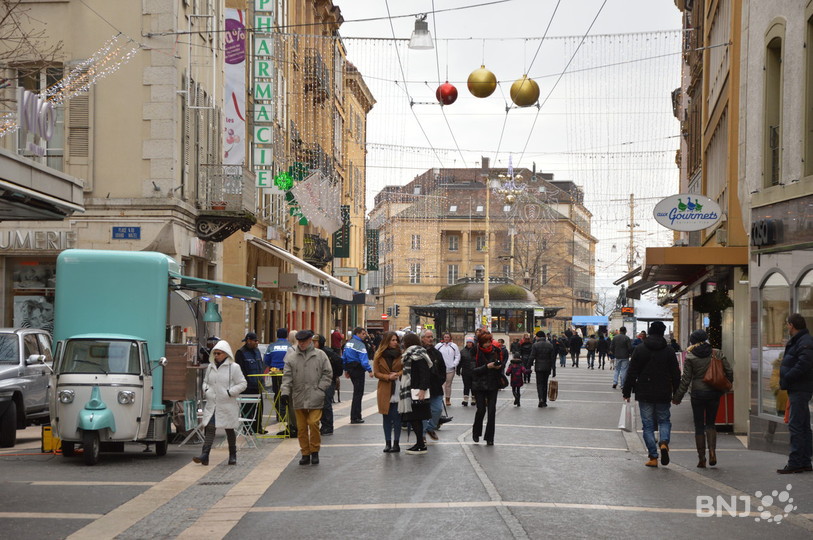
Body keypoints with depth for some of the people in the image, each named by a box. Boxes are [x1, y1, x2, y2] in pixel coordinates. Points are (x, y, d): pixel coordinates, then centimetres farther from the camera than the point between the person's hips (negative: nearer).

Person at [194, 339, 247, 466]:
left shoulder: (233, 367, -5)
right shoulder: (210, 367, 10)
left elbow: (242, 384, -4)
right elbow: (205, 381, 23)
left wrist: (230, 392, -15)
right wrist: (206, 390, 1)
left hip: (228, 405, -3)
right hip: (211, 404, 3)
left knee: (229, 430, 9)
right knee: (209, 428, -9)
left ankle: (233, 456, 22)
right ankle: (204, 456, -15)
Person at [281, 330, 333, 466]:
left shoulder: (320, 355, 4)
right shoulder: (291, 356, 7)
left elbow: (328, 373, 6)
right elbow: (287, 376, 4)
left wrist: (320, 389, -4)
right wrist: (285, 392, -8)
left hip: (315, 398, -2)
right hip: (298, 398, 2)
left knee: (313, 423, -11)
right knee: (301, 427, 5)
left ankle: (315, 451, 7)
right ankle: (305, 453, 15)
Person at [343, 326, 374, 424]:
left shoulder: (348, 343, 11)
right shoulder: (360, 345, -16)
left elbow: (344, 358, 16)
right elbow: (364, 360, -23)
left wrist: (346, 370, 23)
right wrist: (370, 370, -21)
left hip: (350, 368, 9)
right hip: (358, 370, -9)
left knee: (357, 392, 19)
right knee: (358, 393, -3)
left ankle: (357, 415, 22)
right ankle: (355, 418, -3)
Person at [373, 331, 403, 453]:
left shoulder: (401, 354, 0)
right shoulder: (379, 355, 3)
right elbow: (376, 373, 2)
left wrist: (398, 374, -14)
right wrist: (388, 377, -13)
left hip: (398, 389, -1)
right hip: (385, 389, 2)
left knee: (397, 417, -2)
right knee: (387, 417, 7)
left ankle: (396, 443, 3)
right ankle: (387, 443, 13)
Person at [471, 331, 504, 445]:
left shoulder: (496, 351, 2)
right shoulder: (476, 352, -8)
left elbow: (500, 365, 13)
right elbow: (474, 370, -11)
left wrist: (498, 366, -9)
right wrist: (487, 366, -21)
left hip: (492, 385, 2)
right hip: (479, 385, -2)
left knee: (492, 411, -3)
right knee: (481, 409, -5)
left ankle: (489, 438, 5)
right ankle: (476, 433, 21)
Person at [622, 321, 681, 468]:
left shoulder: (640, 350, -3)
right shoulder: (669, 351, 0)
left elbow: (632, 373, -3)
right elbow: (676, 374, 3)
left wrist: (627, 392, 4)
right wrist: (677, 394, 12)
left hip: (644, 394, -1)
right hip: (664, 394, 1)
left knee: (648, 425, 5)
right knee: (664, 420, 17)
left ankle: (653, 457, 0)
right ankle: (664, 442, -12)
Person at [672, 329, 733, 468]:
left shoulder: (690, 357, -7)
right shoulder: (717, 354, 0)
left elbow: (686, 380, -6)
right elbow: (729, 372, 1)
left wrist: (677, 397, 2)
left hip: (698, 394, -2)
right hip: (714, 393, 2)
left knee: (699, 426, 5)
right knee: (710, 424, 15)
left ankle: (701, 459, 4)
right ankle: (712, 451, -6)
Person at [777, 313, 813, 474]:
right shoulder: (797, 341, 18)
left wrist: (786, 377, -18)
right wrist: (786, 378, 6)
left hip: (800, 390, -11)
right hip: (798, 389, 11)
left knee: (795, 426, -10)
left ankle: (795, 462, -9)